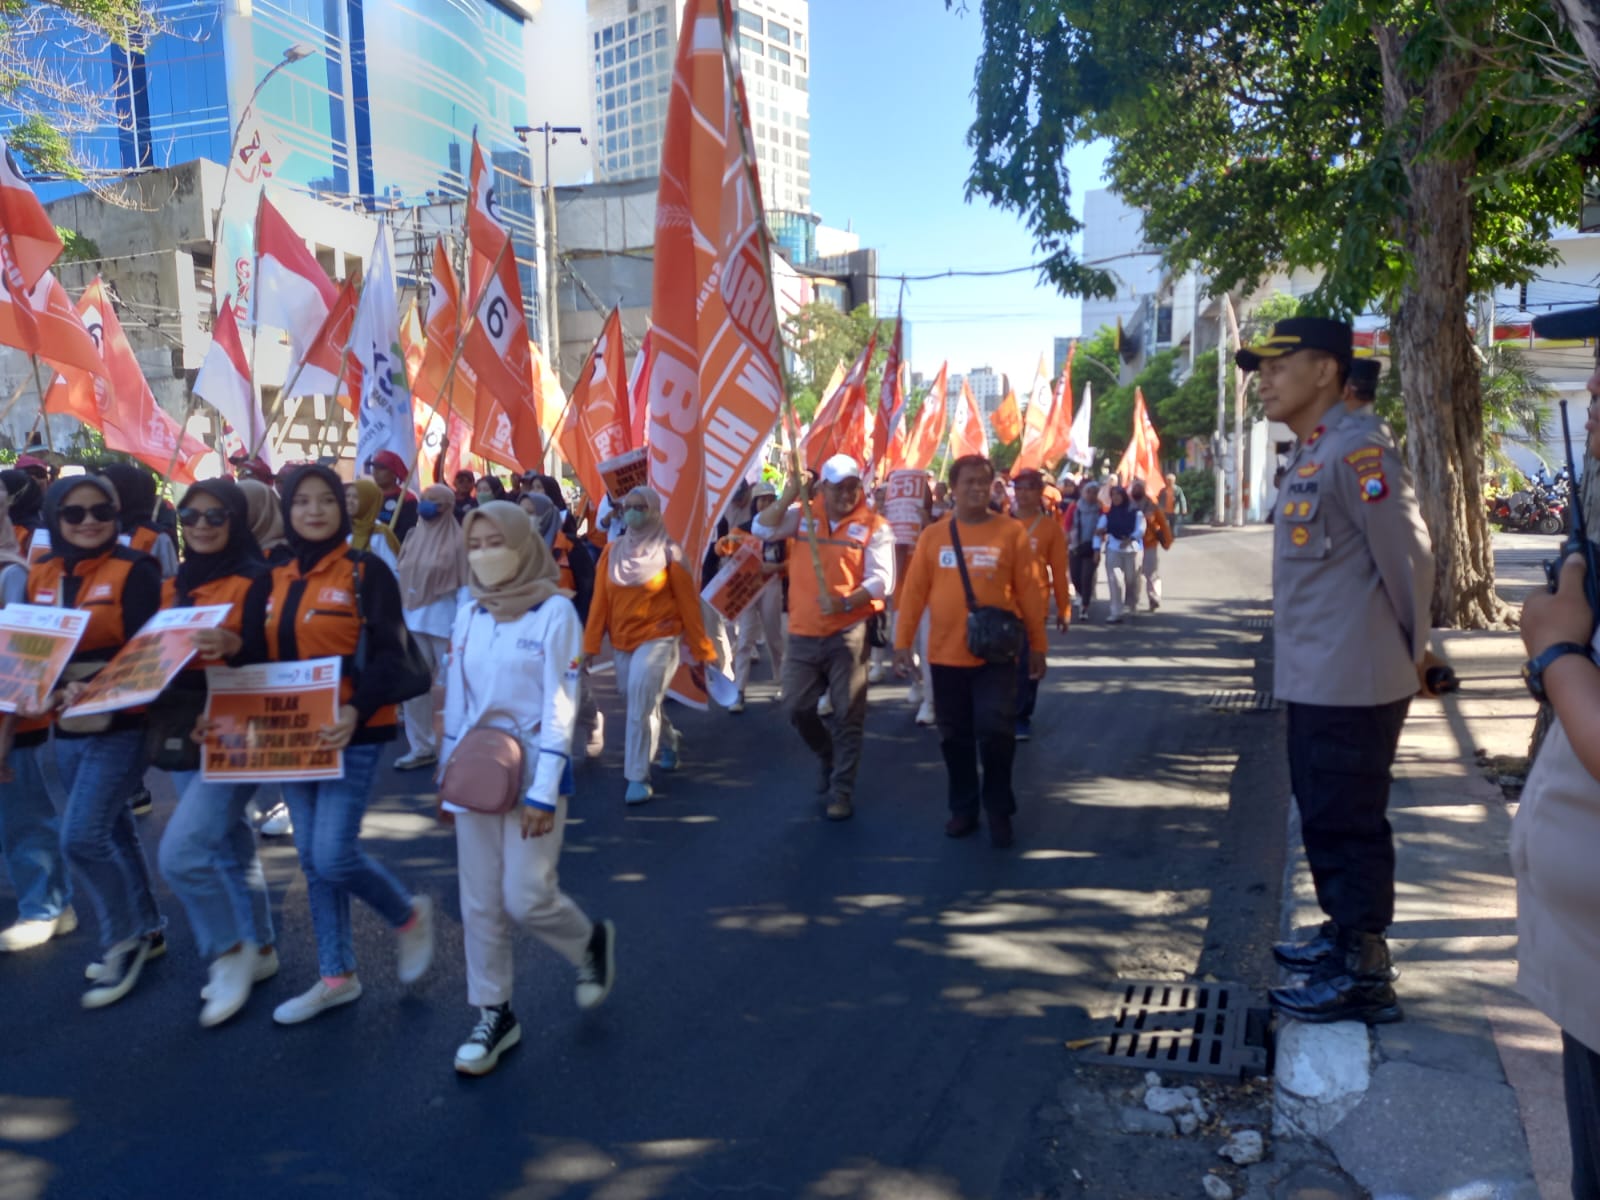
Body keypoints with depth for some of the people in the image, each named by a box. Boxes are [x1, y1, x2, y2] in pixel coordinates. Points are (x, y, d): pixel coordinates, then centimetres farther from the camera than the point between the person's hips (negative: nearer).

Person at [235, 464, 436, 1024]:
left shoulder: (366, 572, -7)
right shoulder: (272, 580, 10)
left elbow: (387, 654, -14)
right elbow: (254, 658, 9)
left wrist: (355, 712, -30)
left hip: (352, 732, -6)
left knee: (334, 857, -11)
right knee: (311, 858, 11)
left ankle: (409, 915, 19)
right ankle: (336, 976, 24)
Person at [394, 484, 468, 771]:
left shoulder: (457, 540, -8)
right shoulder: (413, 536, 10)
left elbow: (465, 587, -10)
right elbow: (402, 579, 12)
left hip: (443, 622, -6)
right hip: (412, 621, 6)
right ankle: (421, 748, 18)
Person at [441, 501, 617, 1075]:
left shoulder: (555, 611, -10)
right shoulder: (468, 615, 6)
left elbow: (561, 706, -13)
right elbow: (455, 702, 11)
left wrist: (543, 791, -17)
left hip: (534, 772, -5)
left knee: (526, 898, -5)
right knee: (480, 903, 8)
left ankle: (591, 942, 26)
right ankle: (494, 1014, 23)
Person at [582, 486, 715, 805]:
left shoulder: (669, 552, -8)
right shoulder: (611, 552, 3)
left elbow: (688, 604, -6)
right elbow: (599, 601, 1)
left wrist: (700, 653, -6)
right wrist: (590, 645, -3)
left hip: (657, 640, -5)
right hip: (621, 644, 5)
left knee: (641, 707, -15)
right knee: (639, 704, 18)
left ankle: (638, 778, -5)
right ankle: (667, 743, 46)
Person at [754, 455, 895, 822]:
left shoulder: (874, 526, -4)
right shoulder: (801, 516, 7)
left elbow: (882, 580, -10)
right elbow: (761, 530, -3)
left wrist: (846, 602, -24)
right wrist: (788, 497, -13)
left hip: (849, 633, -3)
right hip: (803, 633, 4)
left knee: (847, 715, 2)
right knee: (797, 708, 9)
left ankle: (842, 789, 13)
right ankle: (830, 759, 36)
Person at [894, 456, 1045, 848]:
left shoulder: (1011, 531, -2)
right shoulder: (932, 536, 3)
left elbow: (1030, 592, 0)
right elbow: (913, 592, 3)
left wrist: (1037, 645, 1)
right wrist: (903, 642, -1)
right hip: (946, 653, 2)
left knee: (995, 731, -3)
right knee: (955, 736, 10)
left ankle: (999, 810, 16)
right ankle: (963, 808, 26)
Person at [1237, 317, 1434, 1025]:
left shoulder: (1355, 451, -17)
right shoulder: (1309, 457, 13)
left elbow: (1407, 556, -17)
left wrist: (1411, 653, -5)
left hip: (1352, 683, -10)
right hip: (1314, 680, 10)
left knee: (1351, 827, 0)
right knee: (1323, 820, 19)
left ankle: (1364, 976, 12)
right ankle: (1343, 935, 35)